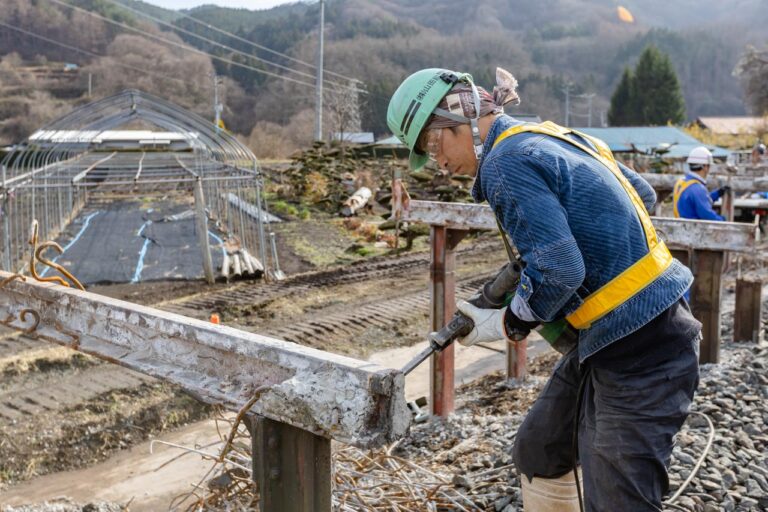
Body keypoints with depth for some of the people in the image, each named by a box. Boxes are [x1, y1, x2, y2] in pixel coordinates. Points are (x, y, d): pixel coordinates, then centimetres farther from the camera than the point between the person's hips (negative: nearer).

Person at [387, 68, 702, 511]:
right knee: (538, 456, 20)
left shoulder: (506, 162, -17)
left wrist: (506, 325, -8)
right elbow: (643, 195, 19)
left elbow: (559, 271, -24)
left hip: (638, 350, -10)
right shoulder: (553, 136, 11)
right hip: (610, 340, 10)